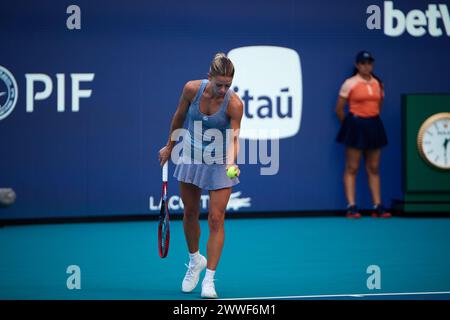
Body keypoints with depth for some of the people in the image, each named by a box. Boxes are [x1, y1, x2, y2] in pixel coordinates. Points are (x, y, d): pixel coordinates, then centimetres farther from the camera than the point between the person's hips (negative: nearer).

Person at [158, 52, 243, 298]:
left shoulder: (234, 104, -24)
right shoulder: (192, 89, -16)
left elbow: (233, 139, -25)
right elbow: (179, 116, 2)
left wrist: (231, 162, -44)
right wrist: (170, 146, 12)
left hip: (220, 163, -3)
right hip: (192, 156, 3)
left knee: (216, 220, -7)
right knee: (190, 214, 15)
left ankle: (209, 280, -2)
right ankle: (195, 261, 40)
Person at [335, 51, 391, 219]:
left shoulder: (378, 83, 9)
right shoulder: (350, 83, -6)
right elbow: (339, 109, -2)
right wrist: (349, 125, 6)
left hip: (374, 126, 5)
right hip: (356, 126, -5)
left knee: (374, 168, 8)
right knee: (352, 168, -2)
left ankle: (377, 206, 10)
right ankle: (351, 207, -2)